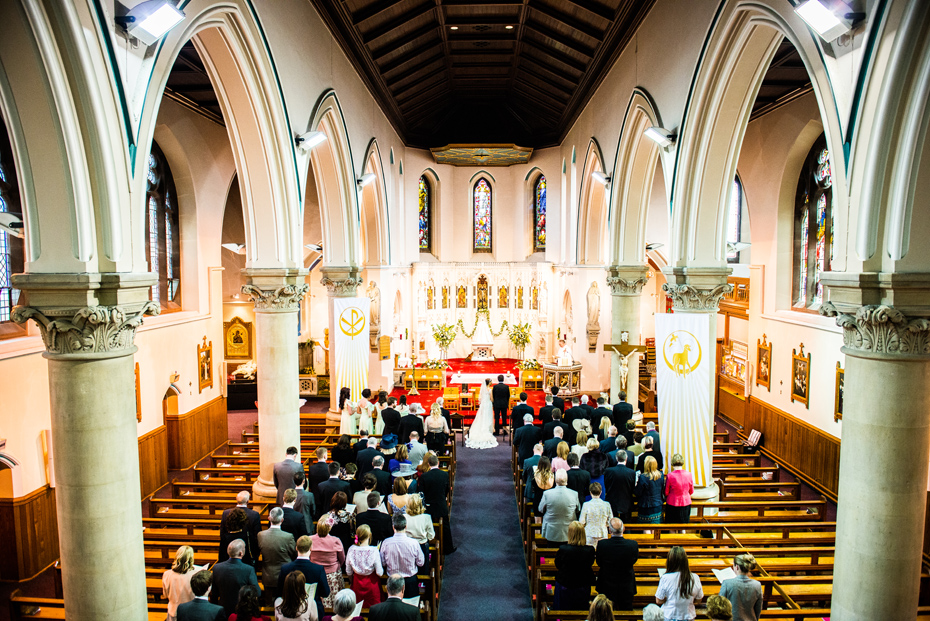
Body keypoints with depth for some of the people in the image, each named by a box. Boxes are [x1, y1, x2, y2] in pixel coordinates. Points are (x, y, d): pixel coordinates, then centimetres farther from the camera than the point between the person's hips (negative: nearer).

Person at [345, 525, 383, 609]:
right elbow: (379, 573, -18)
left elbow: (348, 572, -2)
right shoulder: (374, 551, -23)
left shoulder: (352, 550, -14)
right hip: (372, 583, -3)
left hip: (357, 582, 3)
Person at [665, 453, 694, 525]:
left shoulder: (670, 476, -19)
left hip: (672, 504, -3)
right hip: (686, 503, 3)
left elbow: (666, 492, -8)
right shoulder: (688, 475, -11)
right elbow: (691, 491, 3)